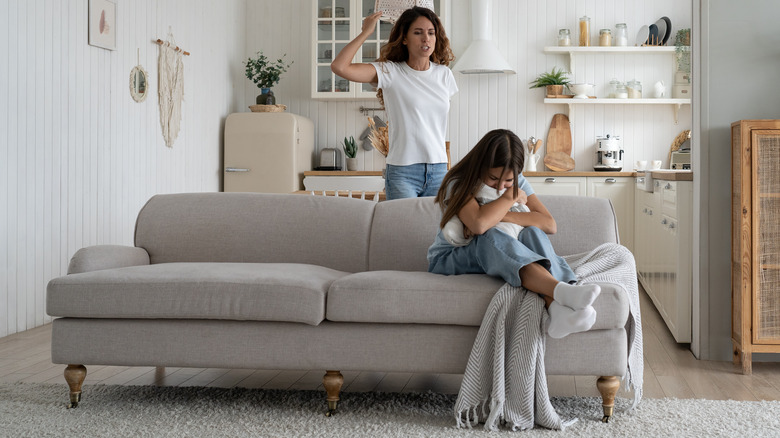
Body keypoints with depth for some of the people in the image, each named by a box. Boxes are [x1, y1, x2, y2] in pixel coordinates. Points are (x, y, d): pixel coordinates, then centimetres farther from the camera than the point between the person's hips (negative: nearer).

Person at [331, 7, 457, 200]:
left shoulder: (444, 74, 10)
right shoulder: (390, 72, -4)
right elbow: (339, 67, -16)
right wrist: (366, 32, -6)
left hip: (438, 171, 4)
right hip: (402, 172, -4)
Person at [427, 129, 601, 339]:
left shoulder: (517, 182, 3)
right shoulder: (458, 184, -13)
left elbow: (550, 224, -10)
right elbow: (479, 224, -34)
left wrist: (501, 216, -22)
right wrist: (512, 195, -18)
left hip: (496, 259, 5)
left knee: (532, 233, -25)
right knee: (491, 237, -36)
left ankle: (556, 307, -52)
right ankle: (560, 290, -59)